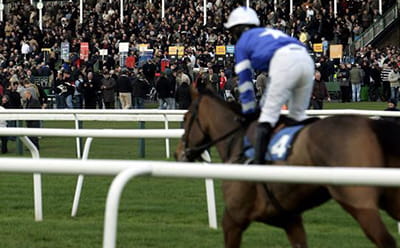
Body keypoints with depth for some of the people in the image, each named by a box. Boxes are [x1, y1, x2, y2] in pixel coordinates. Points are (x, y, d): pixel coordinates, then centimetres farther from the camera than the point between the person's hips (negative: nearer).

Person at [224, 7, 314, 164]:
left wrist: (249, 113, 31)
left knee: (267, 117, -3)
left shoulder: (242, 43, 21)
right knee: (298, 115, 18)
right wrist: (265, 103, 48)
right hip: (306, 58, 6)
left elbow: (245, 84, 21)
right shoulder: (269, 33, 39)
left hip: (284, 62, -6)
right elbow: (274, 80, 43)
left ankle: (258, 162, -12)